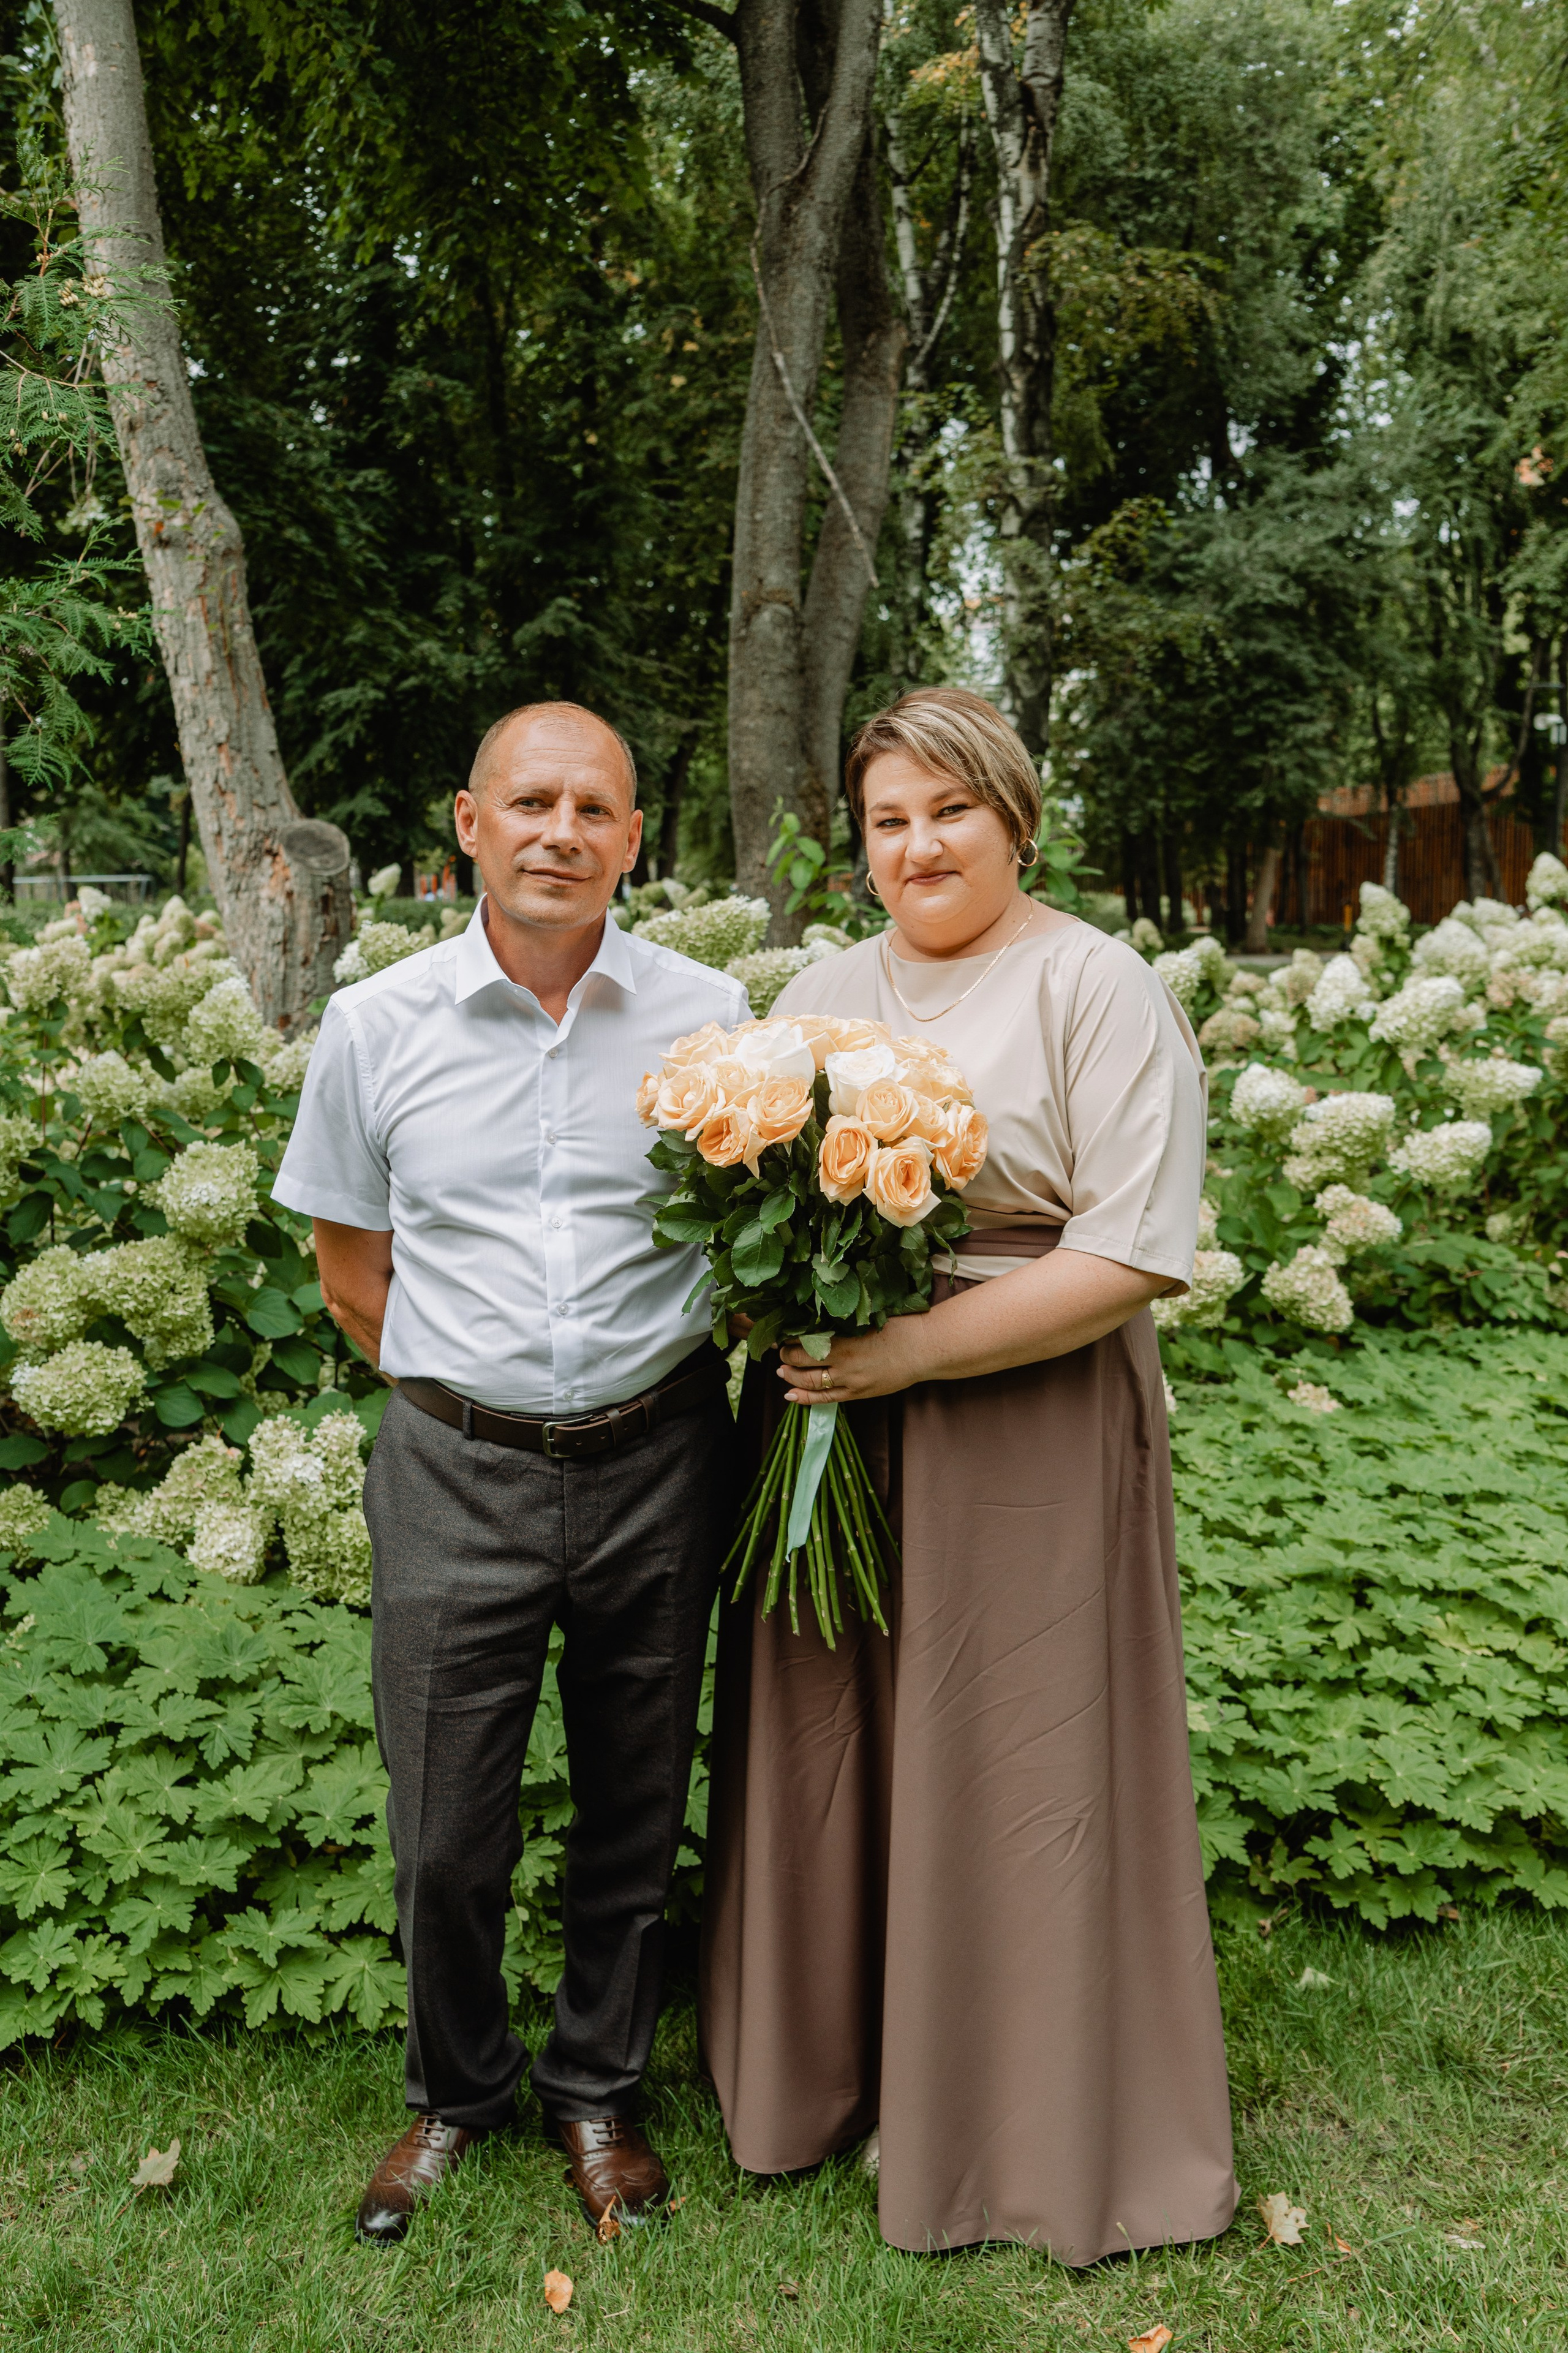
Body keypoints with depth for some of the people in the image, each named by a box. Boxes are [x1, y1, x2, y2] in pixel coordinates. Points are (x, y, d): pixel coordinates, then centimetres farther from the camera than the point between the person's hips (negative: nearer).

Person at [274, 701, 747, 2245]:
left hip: (656, 1465, 1)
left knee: (633, 1816, 15)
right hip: (456, 1474, 0)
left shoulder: (712, 1017, -3)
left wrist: (640, 1389, 2)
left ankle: (596, 2091, 39)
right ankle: (454, 2091, 38)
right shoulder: (376, 1024, -2)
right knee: (445, 1836, 10)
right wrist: (473, 1390, 5)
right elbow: (350, 1267, 8)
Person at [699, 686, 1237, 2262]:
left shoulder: (1096, 991, -8)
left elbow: (1138, 1255, -16)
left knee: (1011, 1771, 7)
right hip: (819, 1423, 5)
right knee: (828, 1752, 14)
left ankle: (1027, 2127, 30)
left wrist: (911, 1349, -21)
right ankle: (827, 2065, 37)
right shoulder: (819, 992, 11)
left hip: (1021, 1441, -5)